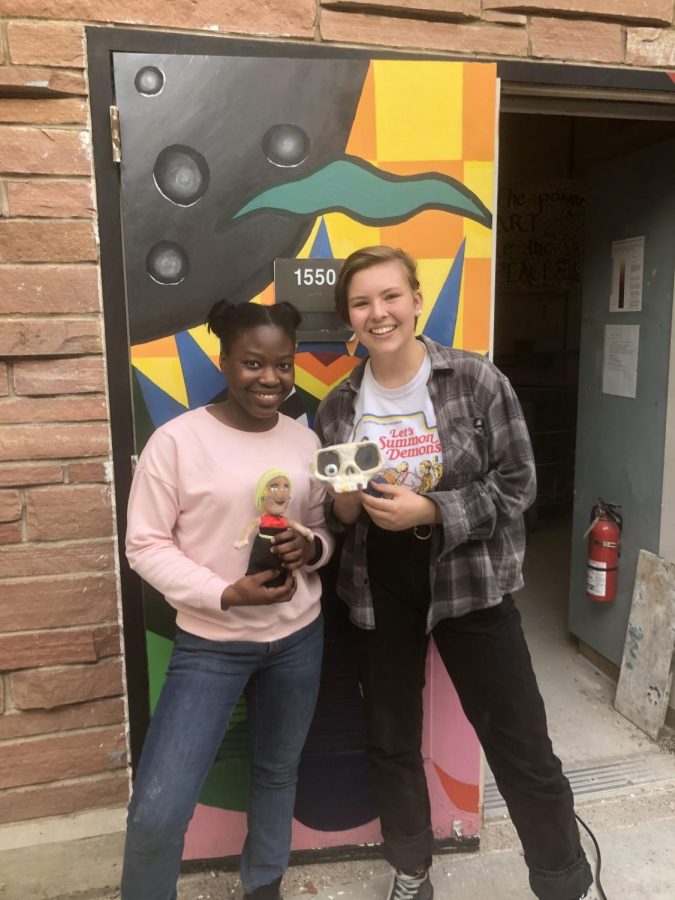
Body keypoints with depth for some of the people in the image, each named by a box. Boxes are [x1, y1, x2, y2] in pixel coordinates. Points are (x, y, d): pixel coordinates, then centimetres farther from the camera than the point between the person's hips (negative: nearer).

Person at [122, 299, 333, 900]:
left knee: (278, 771, 22)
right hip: (210, 642, -4)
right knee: (157, 810, -6)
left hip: (299, 635, 5)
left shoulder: (305, 440, 0)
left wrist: (311, 548, -13)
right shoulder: (177, 439, -14)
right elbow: (146, 544, -11)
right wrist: (226, 593, -21)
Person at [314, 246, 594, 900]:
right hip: (378, 592, 3)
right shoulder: (337, 408, 0)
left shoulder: (476, 380, -9)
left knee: (522, 749, 6)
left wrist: (429, 511, -22)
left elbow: (517, 484, -10)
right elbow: (335, 518, 8)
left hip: (471, 583, -3)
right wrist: (344, 502, -15)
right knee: (390, 744, 18)